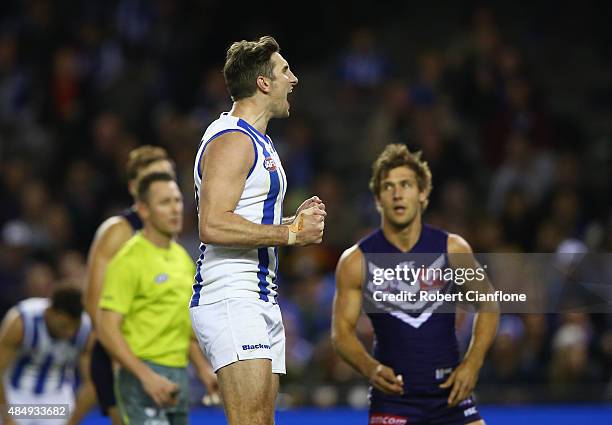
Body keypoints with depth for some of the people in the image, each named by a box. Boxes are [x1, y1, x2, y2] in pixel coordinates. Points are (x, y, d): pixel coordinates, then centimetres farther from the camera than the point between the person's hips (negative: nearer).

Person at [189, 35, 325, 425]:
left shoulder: (258, 142, 21)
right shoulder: (232, 140, -12)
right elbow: (213, 226, -23)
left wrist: (295, 221, 12)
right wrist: (290, 233, -17)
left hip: (262, 300, 10)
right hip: (230, 298, -10)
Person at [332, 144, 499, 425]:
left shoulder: (453, 249, 0)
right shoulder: (356, 261, -4)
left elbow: (488, 305, 10)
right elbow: (342, 330, -1)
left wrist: (472, 364, -3)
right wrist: (369, 368, -20)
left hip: (450, 392, 2)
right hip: (393, 395, -2)